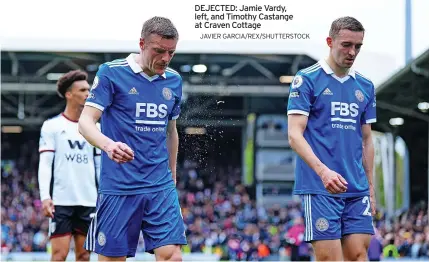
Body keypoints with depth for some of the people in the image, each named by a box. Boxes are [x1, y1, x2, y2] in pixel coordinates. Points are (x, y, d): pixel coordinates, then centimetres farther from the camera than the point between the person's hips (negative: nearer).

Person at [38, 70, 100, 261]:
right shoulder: (52, 126, 0)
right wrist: (45, 197, -14)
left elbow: (100, 166, 15)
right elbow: (45, 164, -4)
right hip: (61, 201, -4)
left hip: (88, 201, 4)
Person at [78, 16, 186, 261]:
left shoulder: (174, 80, 10)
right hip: (118, 187, -4)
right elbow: (86, 121, -10)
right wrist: (108, 145, -30)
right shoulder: (111, 72, -5)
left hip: (161, 187, 4)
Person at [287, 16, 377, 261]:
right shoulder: (306, 79, -3)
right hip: (319, 188, -5)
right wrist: (322, 170, -24)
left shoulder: (366, 86, 14)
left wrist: (370, 187, 15)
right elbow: (294, 134, -10)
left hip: (357, 190, 5)